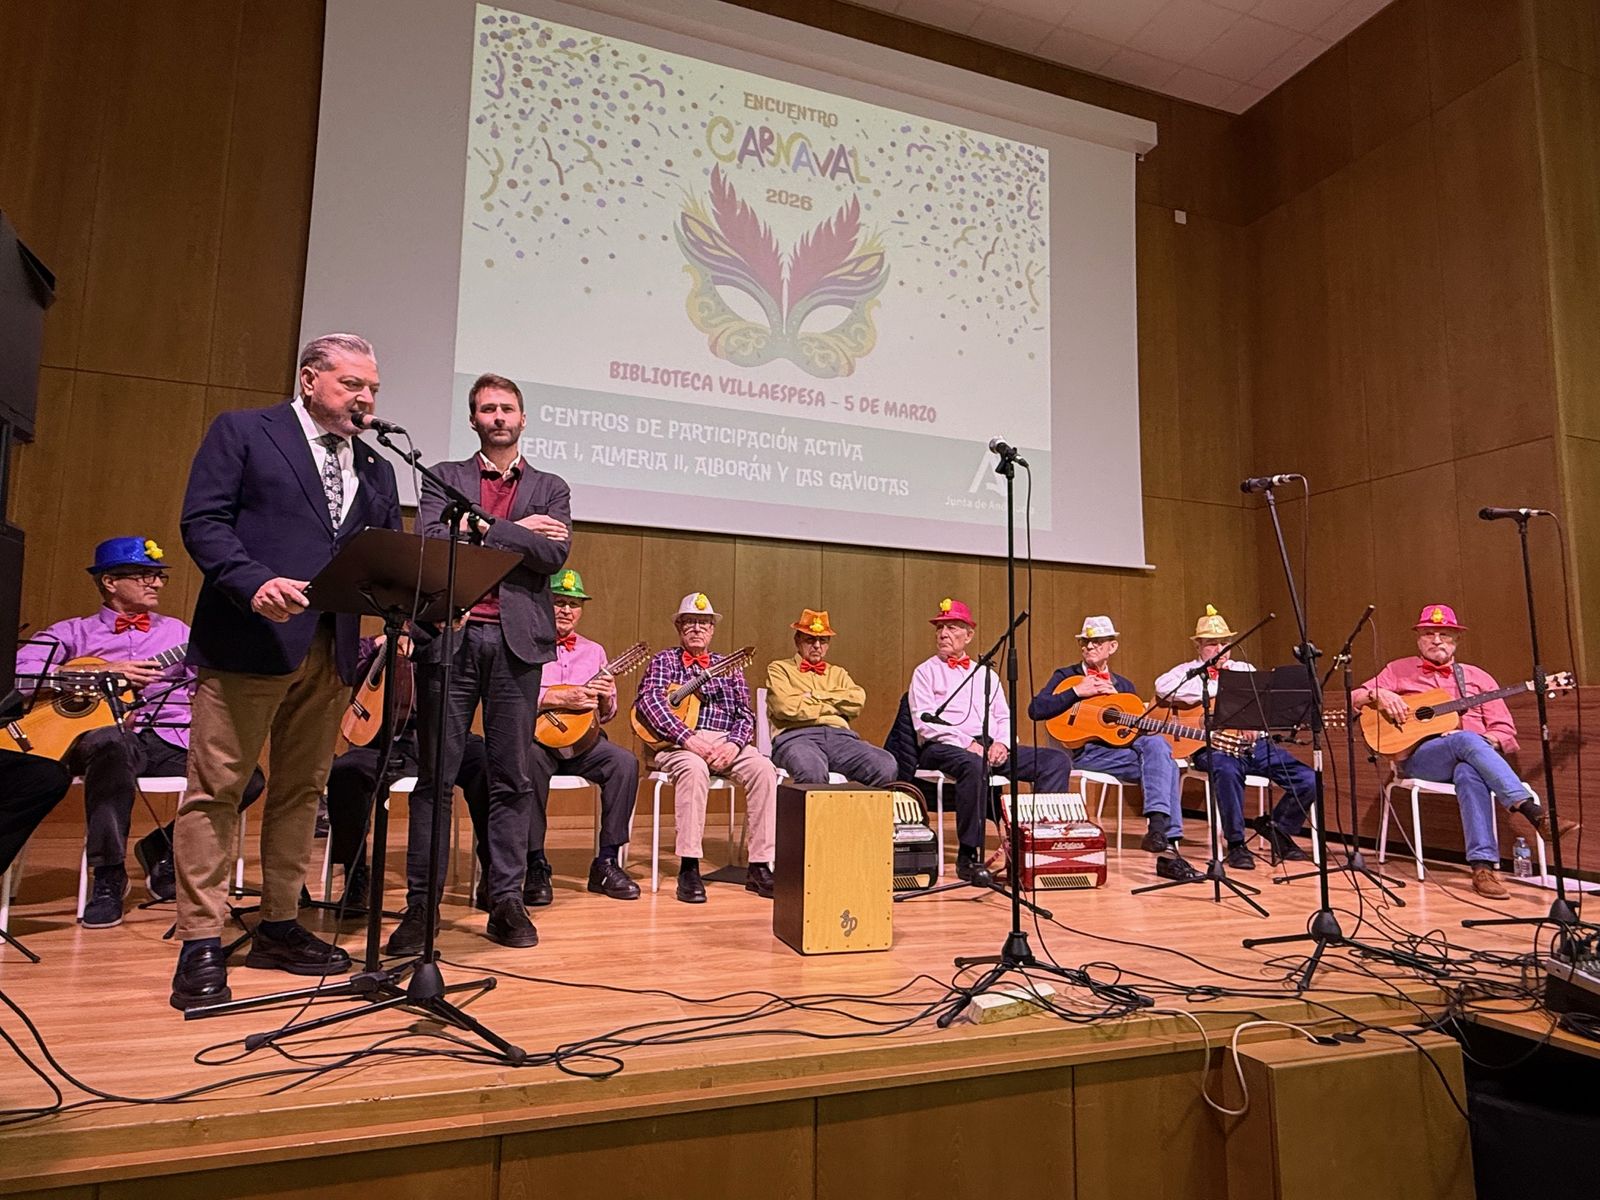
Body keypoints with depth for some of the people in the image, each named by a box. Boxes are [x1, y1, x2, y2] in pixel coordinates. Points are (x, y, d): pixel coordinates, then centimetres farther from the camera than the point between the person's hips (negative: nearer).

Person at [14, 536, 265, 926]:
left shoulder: (176, 631, 22)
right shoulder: (73, 633, 14)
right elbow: (21, 671, -4)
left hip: (172, 735, 3)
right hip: (104, 729, -2)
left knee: (247, 780, -23)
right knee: (110, 742, -41)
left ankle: (165, 847, 4)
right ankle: (108, 876, -25)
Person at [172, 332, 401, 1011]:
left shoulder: (375, 469, 18)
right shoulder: (242, 432, 5)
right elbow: (203, 520, -5)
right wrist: (254, 583, -22)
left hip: (333, 649, 5)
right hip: (250, 639, -5)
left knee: (302, 790, 11)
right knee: (217, 789, -1)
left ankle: (278, 926, 22)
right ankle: (201, 943, 8)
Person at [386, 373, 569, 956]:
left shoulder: (550, 488, 15)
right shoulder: (443, 477, 14)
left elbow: (553, 555, -2)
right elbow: (432, 538, -5)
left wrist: (482, 529, -5)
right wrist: (517, 531, -5)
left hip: (518, 641, 1)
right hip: (450, 635, 0)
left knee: (513, 777, 3)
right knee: (435, 774, 2)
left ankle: (506, 900, 12)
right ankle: (422, 903, 11)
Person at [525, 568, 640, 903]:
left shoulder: (594, 651, 18)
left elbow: (606, 715, 16)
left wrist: (605, 699, -8)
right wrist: (560, 698, -21)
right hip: (535, 735, -4)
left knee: (625, 762, -24)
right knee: (531, 761, -37)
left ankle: (606, 862, -14)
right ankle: (535, 864, -23)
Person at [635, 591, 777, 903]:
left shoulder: (728, 667, 22)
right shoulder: (664, 661, 12)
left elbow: (745, 713, 12)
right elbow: (648, 701, -7)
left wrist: (734, 744, -11)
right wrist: (688, 738, -20)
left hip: (725, 742, 3)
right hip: (678, 743, -3)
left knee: (763, 769, -26)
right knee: (694, 768, -38)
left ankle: (759, 867, -23)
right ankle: (688, 868, -31)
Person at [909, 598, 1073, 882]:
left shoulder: (986, 674, 25)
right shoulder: (926, 672, 9)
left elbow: (1004, 717, 19)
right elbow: (924, 722, -5)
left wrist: (1002, 742, -5)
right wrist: (968, 744, -16)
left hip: (990, 746, 6)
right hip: (943, 748, -5)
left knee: (1057, 759, -12)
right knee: (974, 765, -41)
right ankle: (968, 854, -30)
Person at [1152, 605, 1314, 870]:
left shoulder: (1245, 669, 25)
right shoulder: (1188, 672, 10)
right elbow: (1163, 687, -14)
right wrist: (1215, 688, -10)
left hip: (1254, 742, 5)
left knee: (1307, 779, -12)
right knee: (1227, 771, -39)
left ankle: (1276, 827, 15)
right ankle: (1235, 843, -21)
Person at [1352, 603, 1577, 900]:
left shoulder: (1476, 677, 20)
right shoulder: (1399, 671, 17)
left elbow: (1506, 733, 15)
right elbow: (1353, 698, 12)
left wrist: (1484, 740, -8)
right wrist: (1378, 695, -10)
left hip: (1471, 759, 1)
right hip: (1418, 757, -1)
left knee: (1468, 773, -38)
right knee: (1467, 741, -36)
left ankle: (1483, 865, -44)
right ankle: (1536, 814, -46)